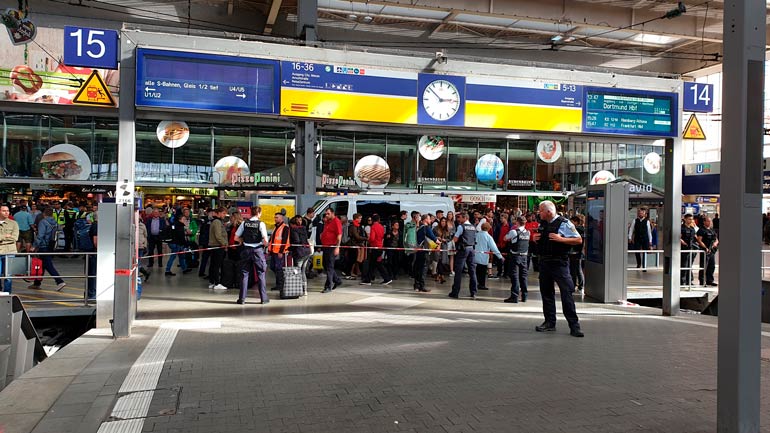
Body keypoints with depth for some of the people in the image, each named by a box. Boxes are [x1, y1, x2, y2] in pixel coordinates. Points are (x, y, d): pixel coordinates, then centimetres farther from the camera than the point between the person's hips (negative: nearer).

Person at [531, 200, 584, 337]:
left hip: (559, 263, -7)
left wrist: (560, 239, -19)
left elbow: (578, 240, -9)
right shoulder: (542, 224, 13)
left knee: (566, 292, -10)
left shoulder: (564, 223, -8)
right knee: (546, 292, 12)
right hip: (544, 263, 7)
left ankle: (574, 325, -4)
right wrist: (535, 238, 4)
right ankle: (550, 322, 23)